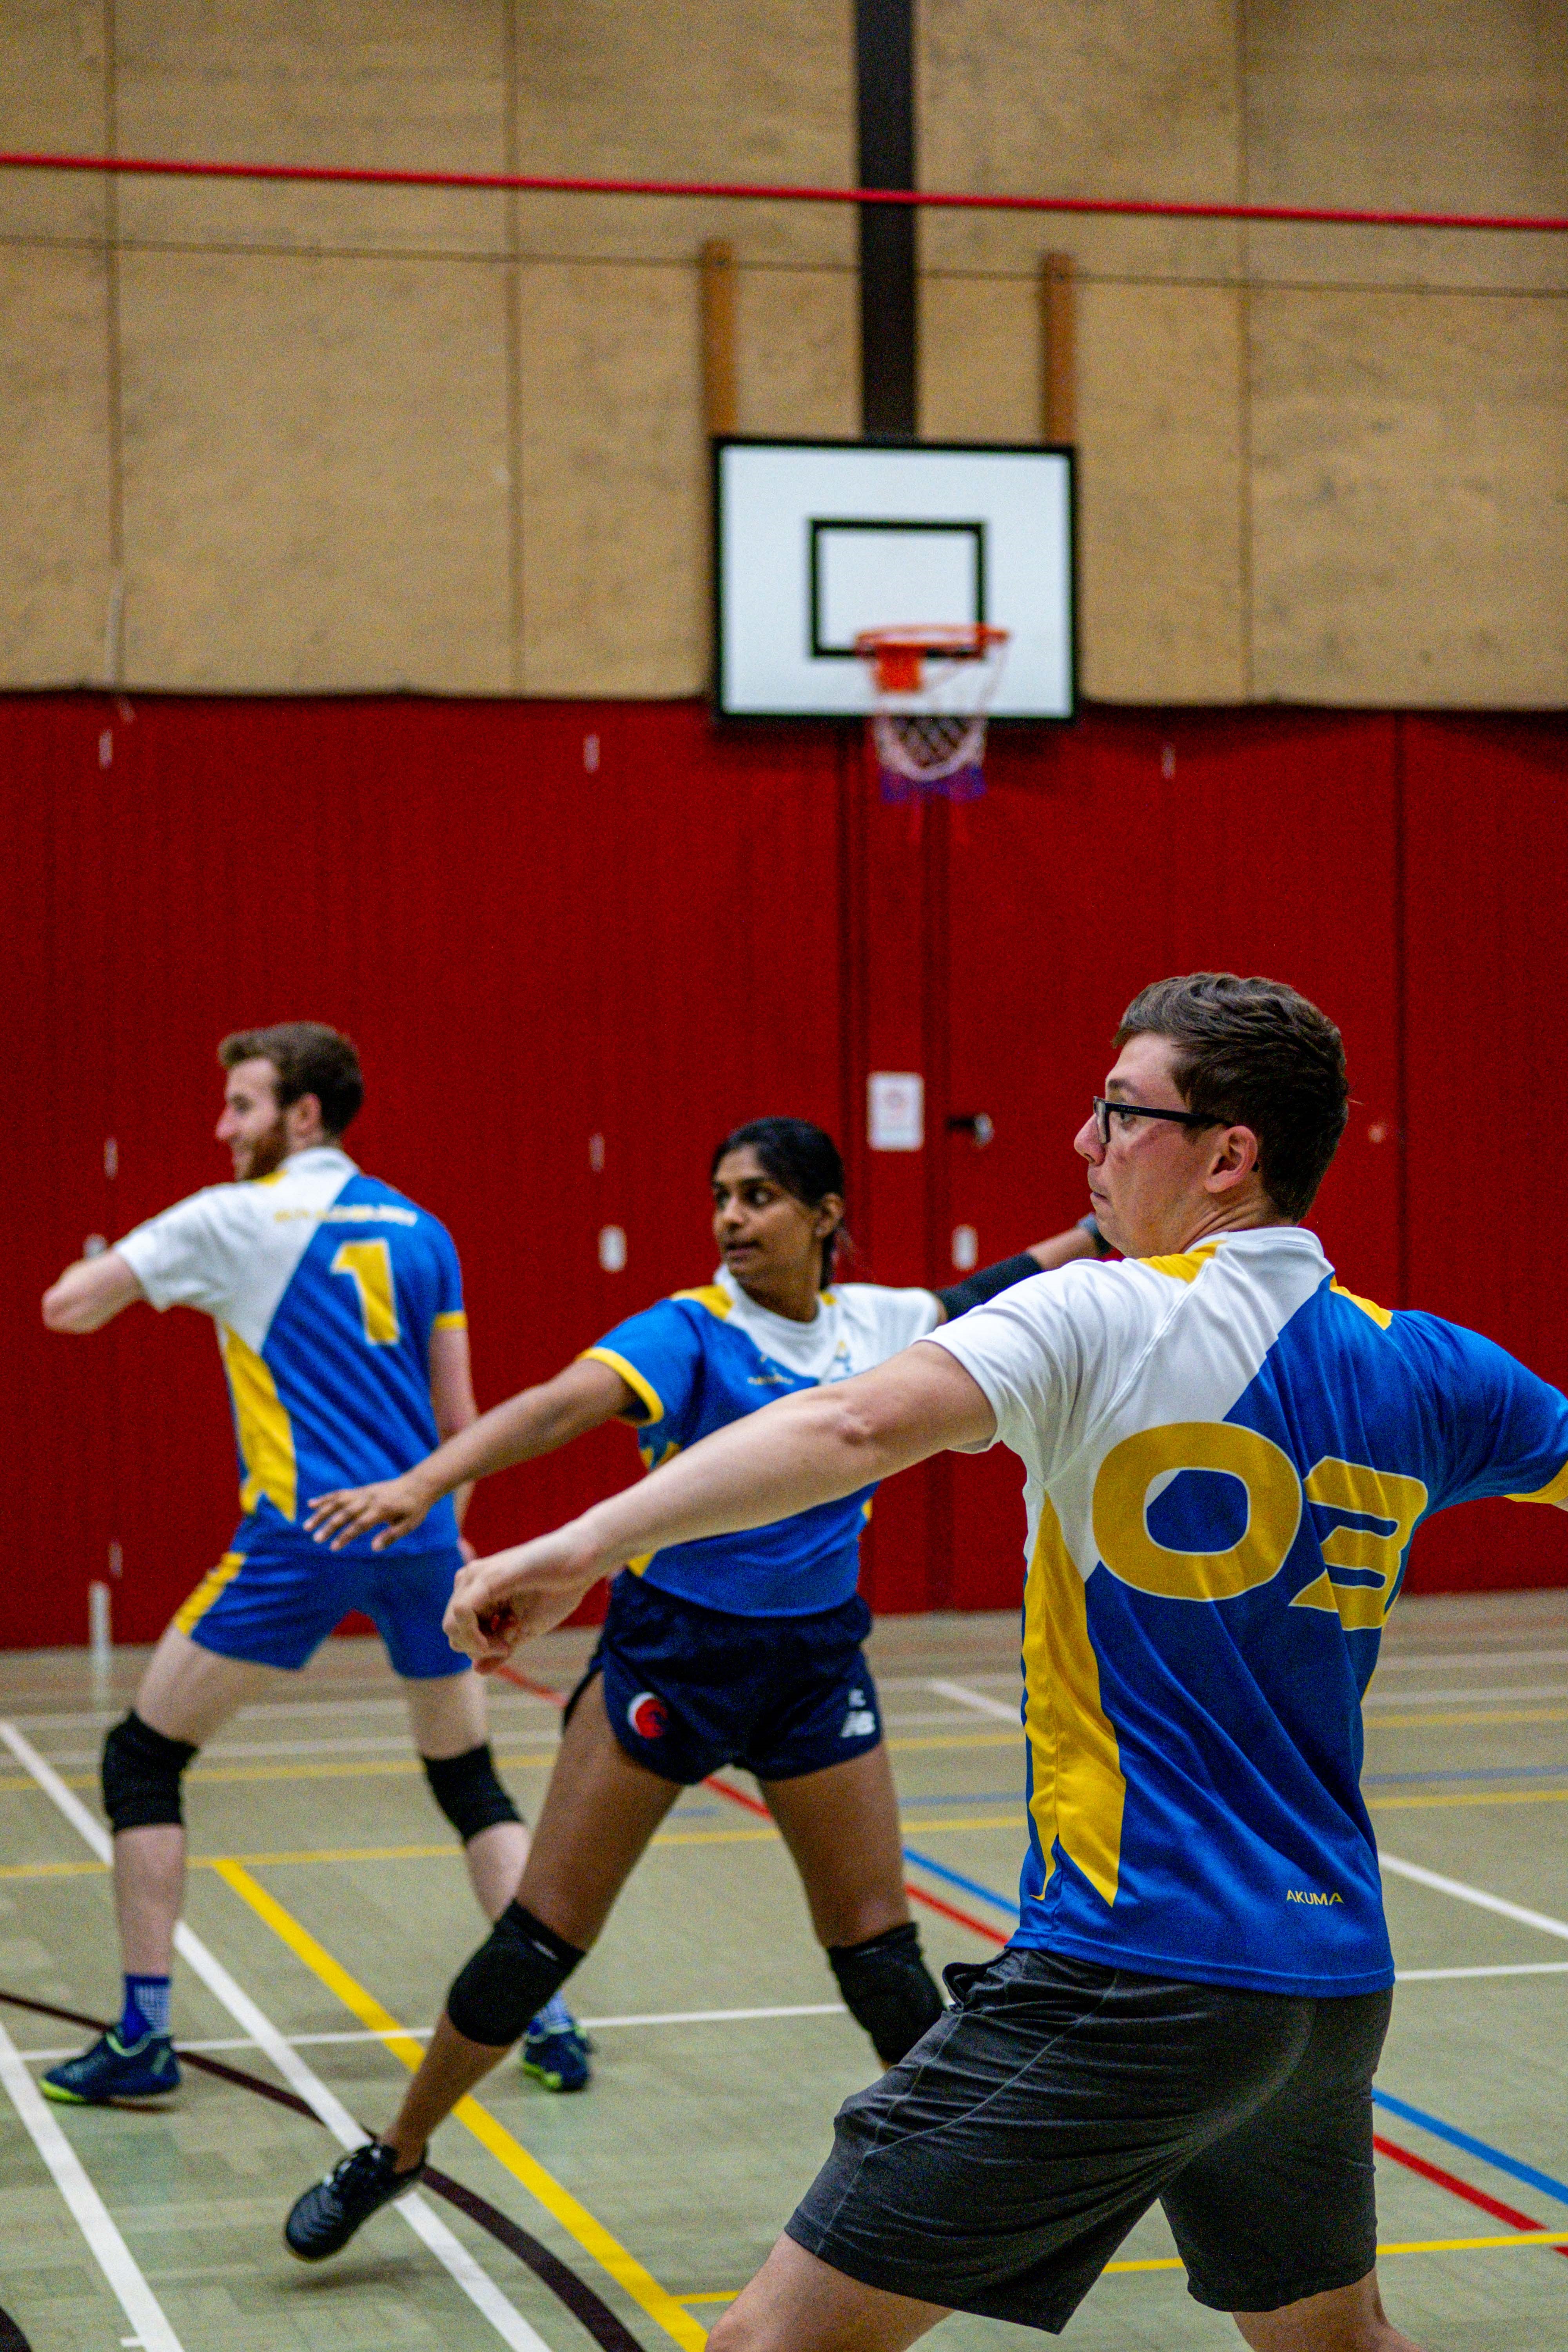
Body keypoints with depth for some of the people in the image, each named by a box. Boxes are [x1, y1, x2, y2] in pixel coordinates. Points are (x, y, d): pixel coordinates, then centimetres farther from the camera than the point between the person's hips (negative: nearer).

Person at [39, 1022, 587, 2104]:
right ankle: (552, 2023, 10)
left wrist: (114, 1265, 21)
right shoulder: (419, 1231, 12)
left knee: (142, 1757, 9)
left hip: (303, 1538, -5)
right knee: (471, 1779, 19)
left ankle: (143, 2036, 6)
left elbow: (66, 1306, 0)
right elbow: (457, 1415, 12)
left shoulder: (235, 1219, -3)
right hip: (418, 1532, 5)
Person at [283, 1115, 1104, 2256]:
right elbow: (559, 1406, -29)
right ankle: (388, 2156, 13)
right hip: (667, 1651, -3)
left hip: (817, 1661, 3)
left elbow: (997, 1291, 21)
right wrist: (422, 1482, -44)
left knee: (878, 1944, 3)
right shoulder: (690, 1330, -13)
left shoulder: (873, 1321, 2)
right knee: (543, 1934, -2)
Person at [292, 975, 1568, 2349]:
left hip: (1130, 1968, -7)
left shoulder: (1102, 1320, -9)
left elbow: (858, 1427, -25)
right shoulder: (1420, 1371, 7)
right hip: (1334, 1975, 7)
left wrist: (579, 1547, -28)